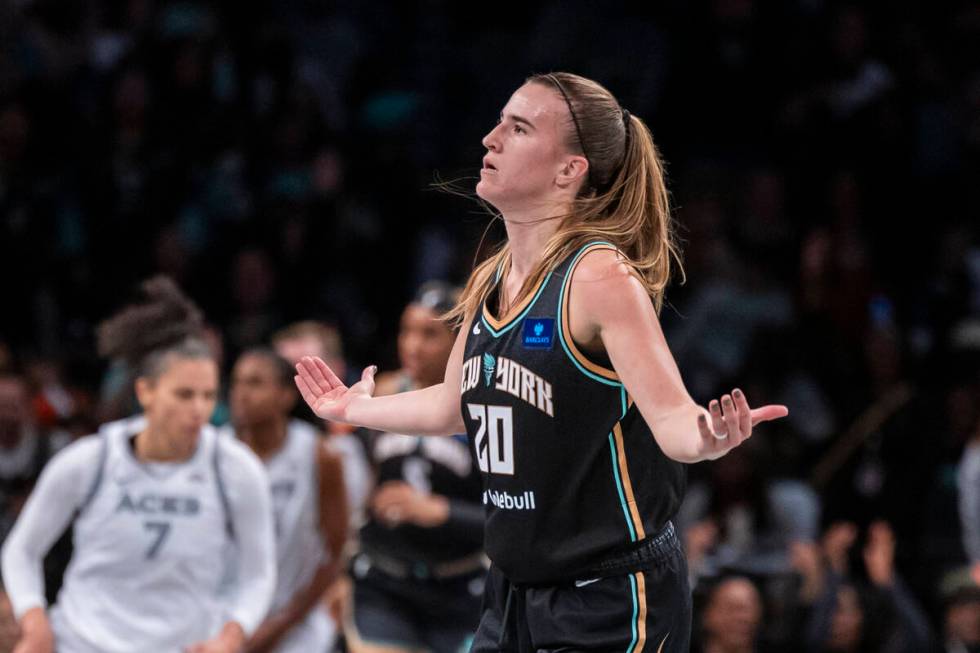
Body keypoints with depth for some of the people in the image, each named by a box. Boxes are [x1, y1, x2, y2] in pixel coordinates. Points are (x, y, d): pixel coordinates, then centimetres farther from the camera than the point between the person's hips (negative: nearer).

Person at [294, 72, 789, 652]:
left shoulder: (600, 277, -17)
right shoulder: (489, 282, 6)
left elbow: (671, 415, -24)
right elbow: (457, 404, 22)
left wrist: (707, 440, -47)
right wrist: (356, 408, 36)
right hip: (515, 595, 8)